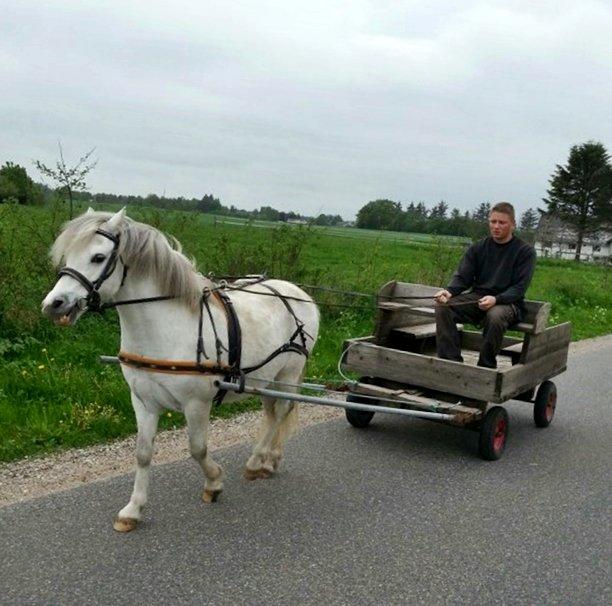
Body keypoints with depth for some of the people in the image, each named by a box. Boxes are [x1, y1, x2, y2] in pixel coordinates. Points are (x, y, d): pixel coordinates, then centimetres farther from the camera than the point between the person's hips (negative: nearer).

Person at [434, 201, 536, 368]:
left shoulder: (525, 251, 1)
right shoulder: (478, 248, 12)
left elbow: (519, 288, -7)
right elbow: (462, 277, 7)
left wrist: (496, 299, -27)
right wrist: (449, 291, -16)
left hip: (508, 302, -4)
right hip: (476, 298, 4)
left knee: (495, 315, -39)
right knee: (442, 307, -23)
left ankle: (486, 367, -23)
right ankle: (451, 361, -24)